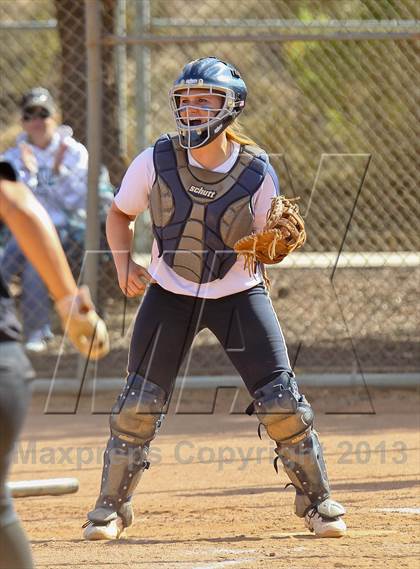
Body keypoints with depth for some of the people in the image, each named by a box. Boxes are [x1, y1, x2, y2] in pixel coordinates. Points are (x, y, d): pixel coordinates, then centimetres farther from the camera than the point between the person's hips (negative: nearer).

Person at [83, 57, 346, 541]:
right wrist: (124, 265, -12)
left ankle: (317, 501, 11)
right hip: (169, 296, 1)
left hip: (238, 294, -1)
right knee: (138, 403, -5)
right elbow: (119, 214, 3)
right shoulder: (156, 161, -14)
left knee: (282, 401, -8)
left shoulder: (256, 171, -16)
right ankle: (111, 506, 13)